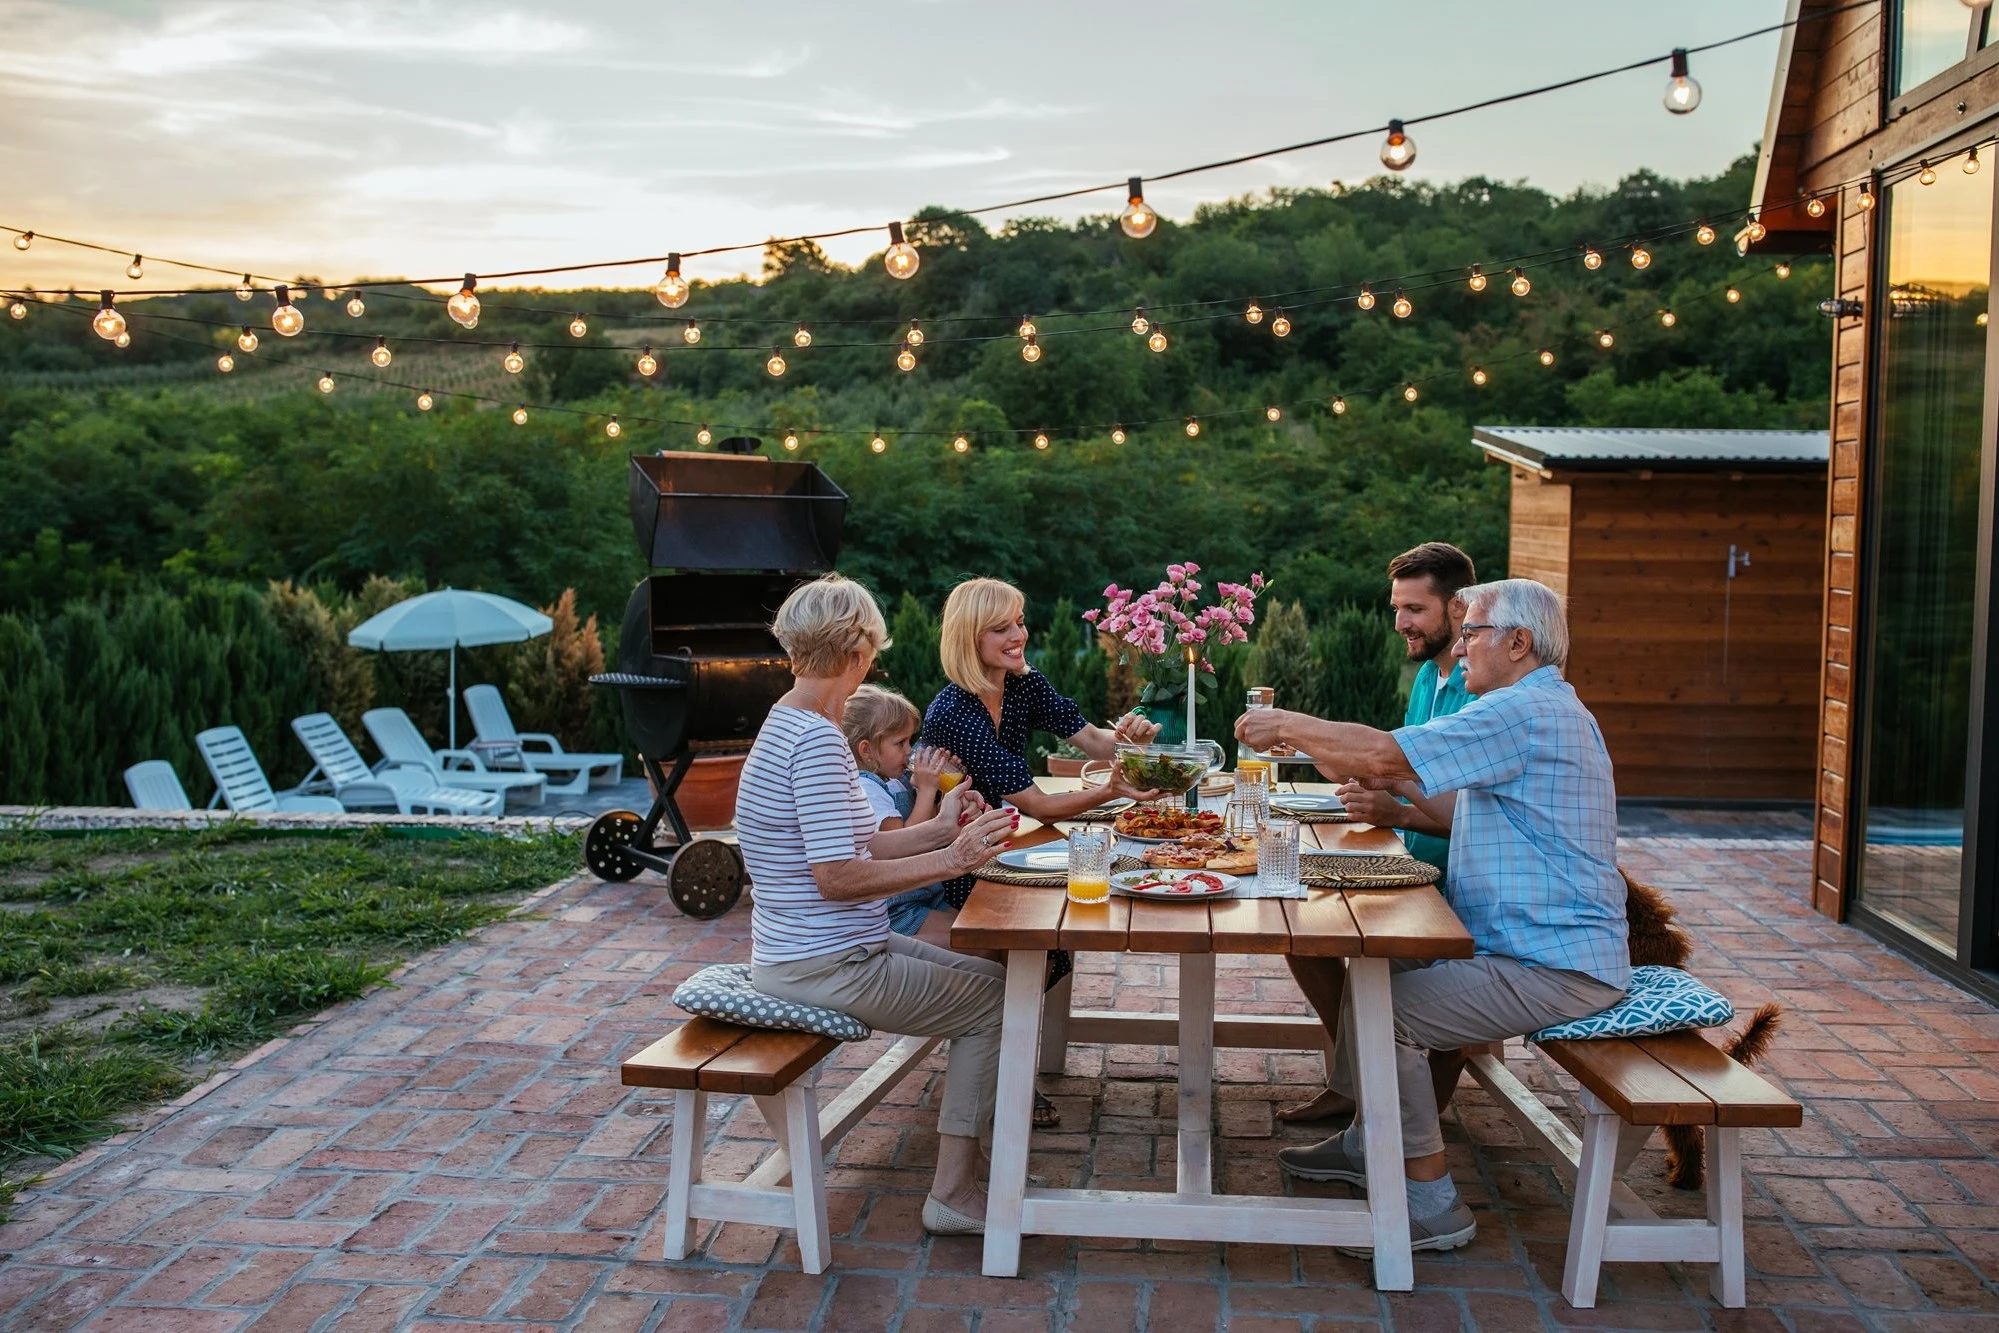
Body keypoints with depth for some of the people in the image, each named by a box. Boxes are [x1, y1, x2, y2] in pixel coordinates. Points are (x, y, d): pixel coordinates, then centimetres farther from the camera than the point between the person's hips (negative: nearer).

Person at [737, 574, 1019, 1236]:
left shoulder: (791, 724, 10)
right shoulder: (816, 739, -22)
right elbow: (838, 877, -27)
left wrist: (938, 828, 13)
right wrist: (950, 860, -22)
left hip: (819, 951, 10)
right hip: (826, 968, -10)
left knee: (987, 975, 17)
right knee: (995, 1001, -1)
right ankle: (954, 1191, 4)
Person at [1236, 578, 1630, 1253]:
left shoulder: (1524, 712, -19)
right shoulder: (1543, 708, 18)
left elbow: (1383, 754, -24)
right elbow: (1468, 810, 21)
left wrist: (1288, 725, -11)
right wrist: (1396, 799, 8)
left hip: (1555, 967, -11)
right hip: (1539, 943, 11)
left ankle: (1431, 1202, -4)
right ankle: (1367, 1143, 24)